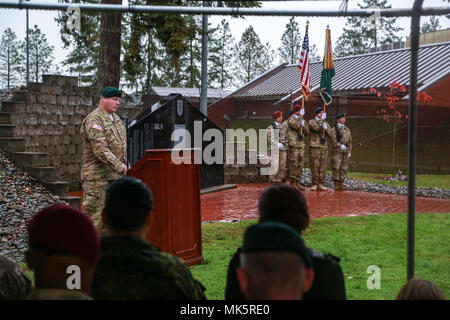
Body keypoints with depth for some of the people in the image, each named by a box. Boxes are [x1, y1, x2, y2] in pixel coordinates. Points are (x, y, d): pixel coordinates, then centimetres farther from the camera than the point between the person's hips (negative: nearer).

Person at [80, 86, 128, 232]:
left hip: (115, 176, 9)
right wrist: (119, 167, -23)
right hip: (96, 176, -9)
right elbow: (100, 150, -22)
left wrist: (124, 165, 14)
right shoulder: (93, 120, -14)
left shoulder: (116, 118, 16)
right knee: (94, 215, -6)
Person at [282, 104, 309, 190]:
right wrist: (300, 117, -11)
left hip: (301, 145, 6)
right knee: (294, 163, -8)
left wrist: (304, 126, -1)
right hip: (293, 145, -6)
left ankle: (298, 182, 10)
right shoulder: (290, 119, -1)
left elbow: (307, 133, 18)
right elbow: (296, 126, -21)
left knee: (300, 165, 6)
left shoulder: (302, 120, 19)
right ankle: (292, 182, -2)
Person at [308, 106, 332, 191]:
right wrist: (321, 120, -12)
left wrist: (326, 128, -11)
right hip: (314, 147, -5)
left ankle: (321, 184, 6)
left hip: (324, 147, 5)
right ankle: (314, 184, -2)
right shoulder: (311, 122, 3)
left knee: (323, 167, 2)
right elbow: (316, 128, -17)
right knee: (315, 166, -7)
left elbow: (329, 133, 6)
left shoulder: (326, 123, 19)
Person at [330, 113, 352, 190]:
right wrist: (340, 146, -19)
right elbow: (333, 140, -10)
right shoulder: (334, 129, 0)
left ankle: (341, 184, 9)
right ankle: (336, 184, -4)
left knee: (344, 168, 4)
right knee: (336, 167, -7)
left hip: (345, 152, 5)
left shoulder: (347, 130, 17)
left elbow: (350, 141, 16)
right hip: (337, 151, -5)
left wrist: (349, 151, 9)